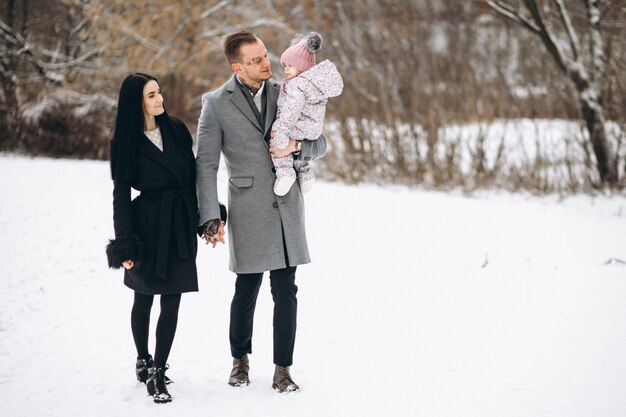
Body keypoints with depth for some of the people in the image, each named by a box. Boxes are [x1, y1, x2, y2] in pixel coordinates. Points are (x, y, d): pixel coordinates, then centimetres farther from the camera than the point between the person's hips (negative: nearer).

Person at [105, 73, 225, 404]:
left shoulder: (177, 131, 5)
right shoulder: (126, 143, -6)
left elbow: (194, 178, 10)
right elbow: (121, 194, -6)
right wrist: (125, 245, -10)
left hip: (180, 227, 3)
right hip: (148, 226, -3)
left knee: (171, 302, 0)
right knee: (144, 298, 9)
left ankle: (157, 371, 6)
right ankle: (143, 360, 28)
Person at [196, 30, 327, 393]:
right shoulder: (216, 104, -3)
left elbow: (321, 144, 9)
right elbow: (206, 164, -4)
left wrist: (296, 145, -13)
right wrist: (210, 216, -11)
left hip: (287, 207, 3)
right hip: (248, 211, -3)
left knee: (286, 292, 3)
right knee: (246, 291, 5)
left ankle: (283, 369, 12)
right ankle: (240, 359, 28)